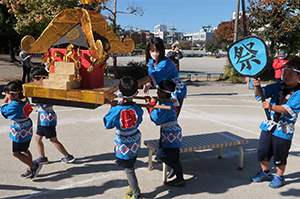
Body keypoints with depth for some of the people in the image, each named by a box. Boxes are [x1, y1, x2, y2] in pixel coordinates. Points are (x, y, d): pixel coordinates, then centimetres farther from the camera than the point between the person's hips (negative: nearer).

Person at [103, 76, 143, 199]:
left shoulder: (116, 110, -24)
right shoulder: (137, 109, -14)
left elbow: (107, 124, -8)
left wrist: (112, 108, 2)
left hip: (124, 144, -5)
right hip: (135, 141, 5)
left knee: (128, 169, 8)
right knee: (130, 165, 24)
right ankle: (132, 187, 41)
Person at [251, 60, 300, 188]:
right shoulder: (277, 87, 4)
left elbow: (289, 108, -23)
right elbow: (261, 93, -5)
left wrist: (272, 107, -38)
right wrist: (257, 87, -28)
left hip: (284, 130, -4)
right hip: (268, 126, 5)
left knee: (280, 156, 8)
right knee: (263, 151, 14)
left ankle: (279, 177, 31)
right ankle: (265, 172, 37)